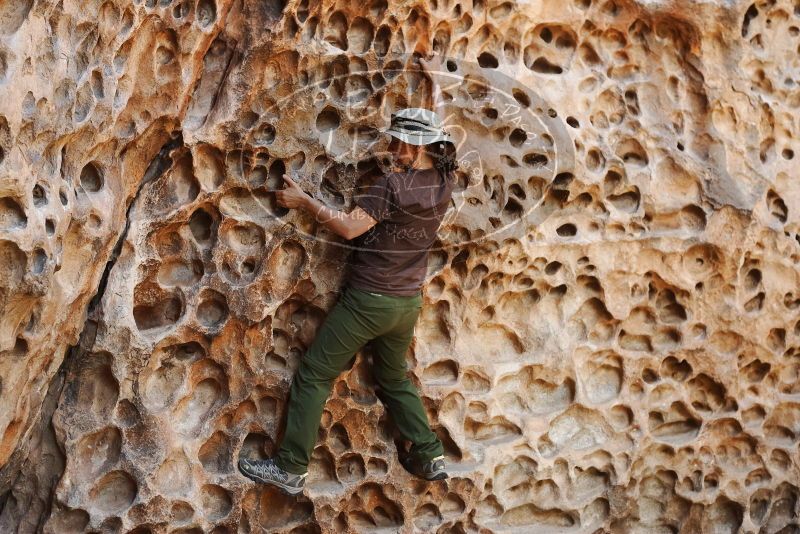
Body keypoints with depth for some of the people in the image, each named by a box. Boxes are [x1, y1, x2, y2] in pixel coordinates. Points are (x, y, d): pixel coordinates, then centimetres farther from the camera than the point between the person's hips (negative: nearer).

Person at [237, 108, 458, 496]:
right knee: (394, 377, 26)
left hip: (369, 299, -7)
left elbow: (350, 227, -25)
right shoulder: (443, 186, 0)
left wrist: (304, 201, -17)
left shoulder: (392, 185, -20)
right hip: (408, 302, 7)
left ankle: (291, 469, 0)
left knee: (313, 376, 0)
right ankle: (430, 457, 23)